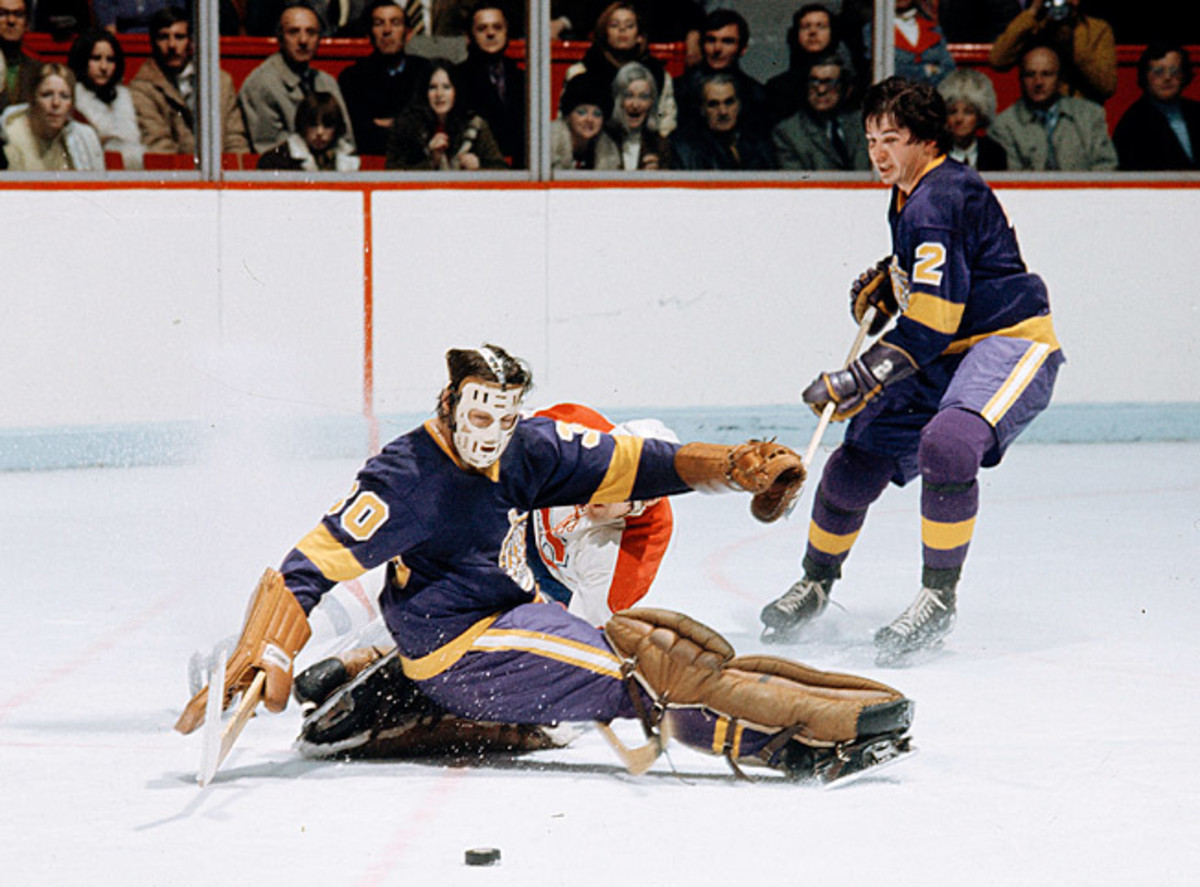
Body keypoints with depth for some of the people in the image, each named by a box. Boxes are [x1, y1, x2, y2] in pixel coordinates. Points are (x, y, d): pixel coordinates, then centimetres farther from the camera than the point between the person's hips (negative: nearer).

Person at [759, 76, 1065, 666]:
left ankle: (938, 598, -23)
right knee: (856, 461, 9)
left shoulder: (939, 200, -21)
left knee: (946, 444, -36)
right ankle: (815, 584, 33)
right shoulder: (906, 196, 10)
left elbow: (930, 324, -25)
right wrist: (886, 283, 14)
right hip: (945, 355, 10)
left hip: (1012, 342, -10)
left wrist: (860, 381, -25)